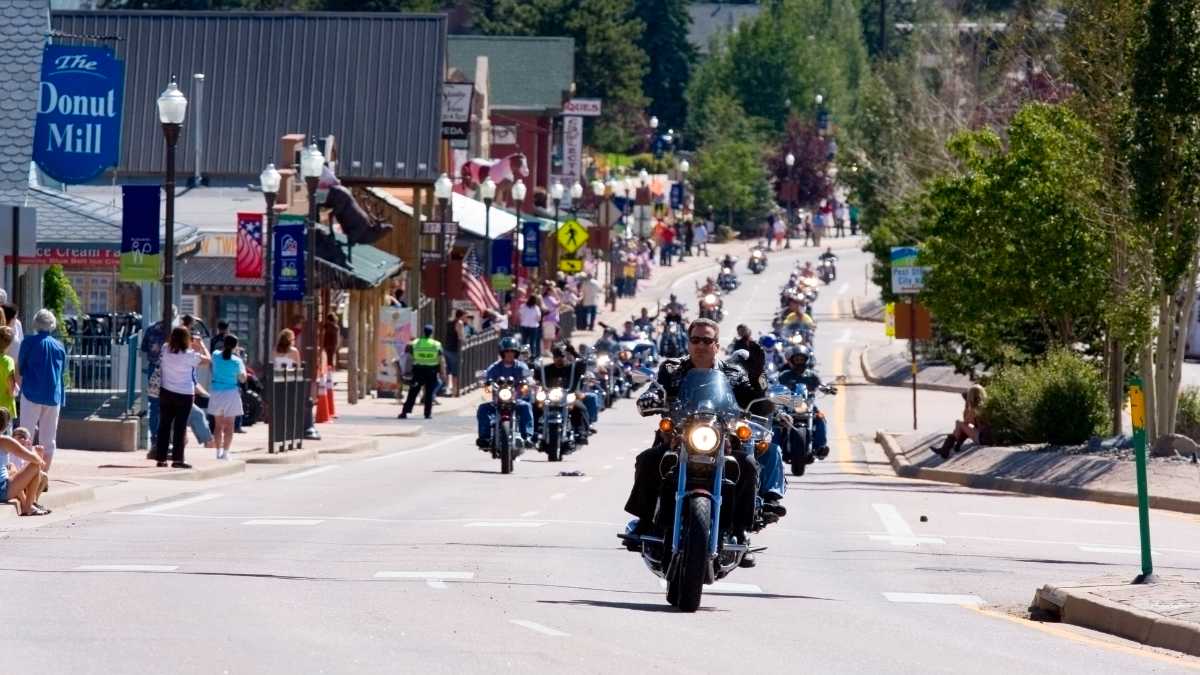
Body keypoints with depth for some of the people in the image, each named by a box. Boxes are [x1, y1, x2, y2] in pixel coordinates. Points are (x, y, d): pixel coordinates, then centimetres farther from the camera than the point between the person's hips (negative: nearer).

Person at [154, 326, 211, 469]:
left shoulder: (166, 351, -4)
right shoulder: (189, 355, -17)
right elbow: (207, 359, -6)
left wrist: (193, 345, 17)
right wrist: (201, 344, 9)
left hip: (166, 393, 4)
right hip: (184, 395, -4)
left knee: (164, 425, 11)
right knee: (180, 427, 0)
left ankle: (161, 458, 13)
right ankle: (177, 459, -2)